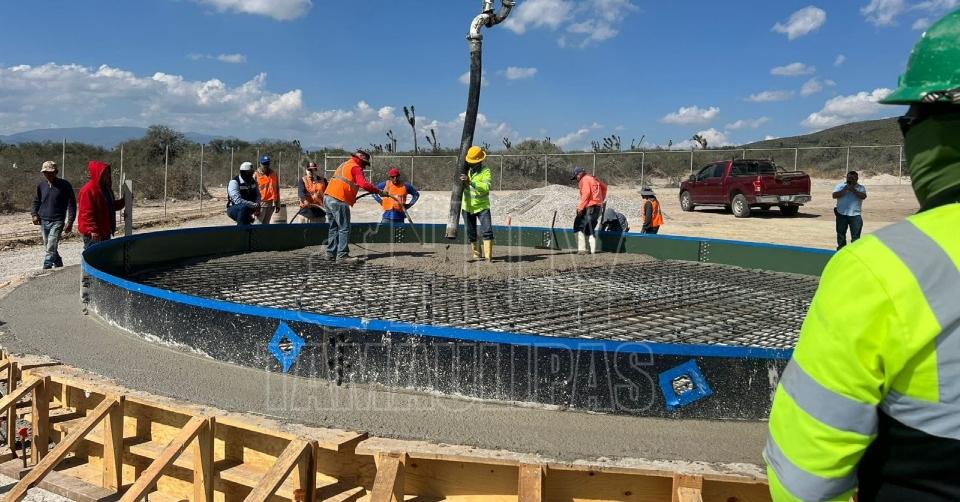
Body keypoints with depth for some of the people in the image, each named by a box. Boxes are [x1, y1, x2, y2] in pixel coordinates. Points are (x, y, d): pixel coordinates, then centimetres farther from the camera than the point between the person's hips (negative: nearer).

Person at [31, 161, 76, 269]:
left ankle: (45, 270, -12)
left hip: (57, 222, -6)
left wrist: (70, 221, -10)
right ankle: (59, 266, 28)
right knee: (49, 248, 13)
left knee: (51, 249, -14)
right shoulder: (41, 185, 7)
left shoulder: (65, 185, -7)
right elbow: (36, 201, 21)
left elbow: (72, 204, -5)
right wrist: (34, 214, 6)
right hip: (43, 221, 6)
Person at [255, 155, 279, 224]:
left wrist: (278, 204, 12)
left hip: (272, 203, 5)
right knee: (258, 222, -8)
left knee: (266, 223, 11)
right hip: (261, 203, -5)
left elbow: (277, 189, 14)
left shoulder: (274, 174, 10)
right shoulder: (257, 175, -4)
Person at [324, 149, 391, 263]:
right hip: (339, 201, -10)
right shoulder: (355, 168, -6)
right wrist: (379, 192, -17)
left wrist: (351, 197, 28)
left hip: (328, 197, 10)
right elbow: (364, 184, -21)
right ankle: (342, 256, -9)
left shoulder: (345, 164, 23)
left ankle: (331, 253, 24)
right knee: (344, 228, -6)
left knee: (333, 227, 18)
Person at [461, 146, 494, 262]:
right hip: (467, 207, 4)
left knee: (487, 231, -13)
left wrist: (470, 182, -38)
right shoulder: (465, 170, 4)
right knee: (471, 233, 10)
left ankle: (488, 256, -9)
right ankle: (476, 254, 25)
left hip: (482, 206, -4)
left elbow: (486, 187, -30)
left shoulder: (485, 171, -12)